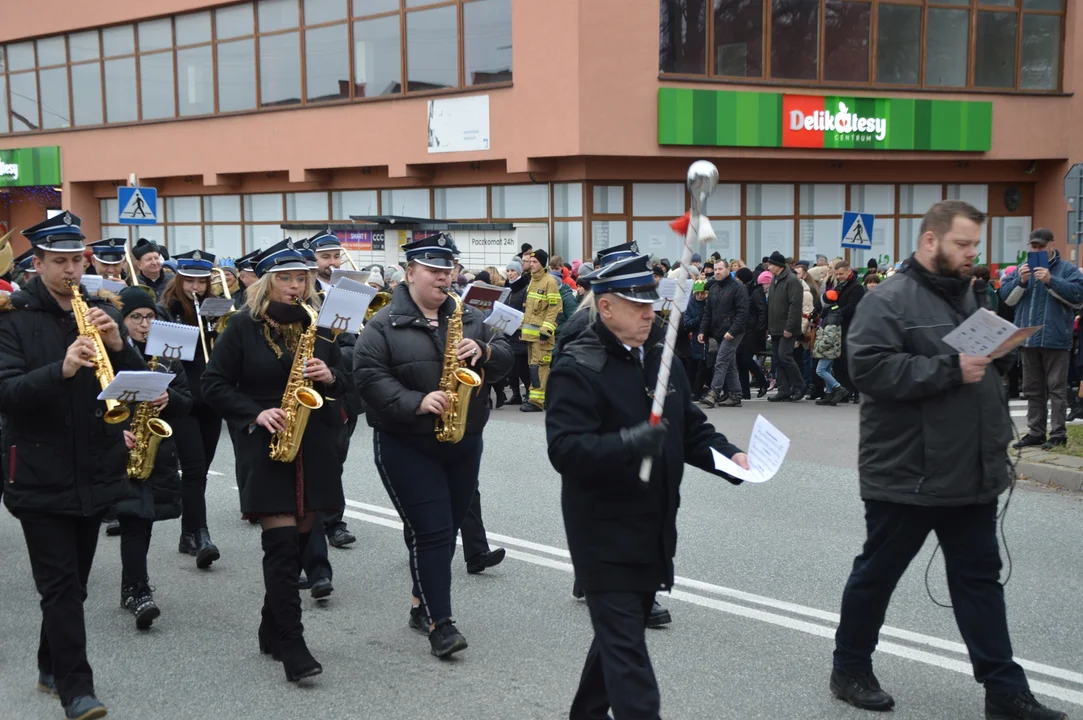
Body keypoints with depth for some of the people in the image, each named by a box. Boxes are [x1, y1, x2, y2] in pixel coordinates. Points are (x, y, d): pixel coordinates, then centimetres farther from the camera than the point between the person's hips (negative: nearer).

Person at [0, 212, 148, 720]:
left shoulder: (101, 310, 7)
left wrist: (118, 344, -17)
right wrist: (61, 369, -33)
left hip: (96, 470, 5)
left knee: (73, 578, 15)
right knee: (60, 582, -3)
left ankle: (52, 666, 32)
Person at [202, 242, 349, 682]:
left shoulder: (318, 325, 10)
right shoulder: (243, 326, -1)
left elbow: (347, 381, 13)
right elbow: (214, 385, -3)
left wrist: (330, 377, -9)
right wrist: (255, 414, -16)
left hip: (315, 447, 4)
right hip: (265, 447, -4)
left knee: (299, 540, 8)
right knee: (281, 544, -9)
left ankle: (273, 631, 24)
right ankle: (292, 646, -5)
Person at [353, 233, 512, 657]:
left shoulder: (468, 318, 9)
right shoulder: (384, 325, -6)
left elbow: (505, 359, 8)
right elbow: (368, 375, -14)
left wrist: (483, 352, -15)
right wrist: (416, 403, -25)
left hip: (463, 441, 6)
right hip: (406, 445, -5)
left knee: (447, 528, 13)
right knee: (430, 530, -8)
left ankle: (421, 604, 30)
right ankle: (439, 623, -2)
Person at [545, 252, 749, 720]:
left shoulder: (661, 357, 9)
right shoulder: (578, 368, -16)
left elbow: (691, 427, 17)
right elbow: (565, 449, -26)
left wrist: (728, 454, -1)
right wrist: (632, 443, -38)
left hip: (654, 531, 8)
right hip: (606, 536, -8)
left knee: (621, 630, 22)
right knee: (626, 647, -7)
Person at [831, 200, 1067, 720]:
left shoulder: (966, 295, 14)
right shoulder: (889, 301, -12)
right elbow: (869, 367, -26)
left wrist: (999, 442, 16)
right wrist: (950, 369, -25)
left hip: (971, 474, 8)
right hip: (906, 475, -7)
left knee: (980, 580, 10)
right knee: (876, 575, 8)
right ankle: (850, 669, 25)